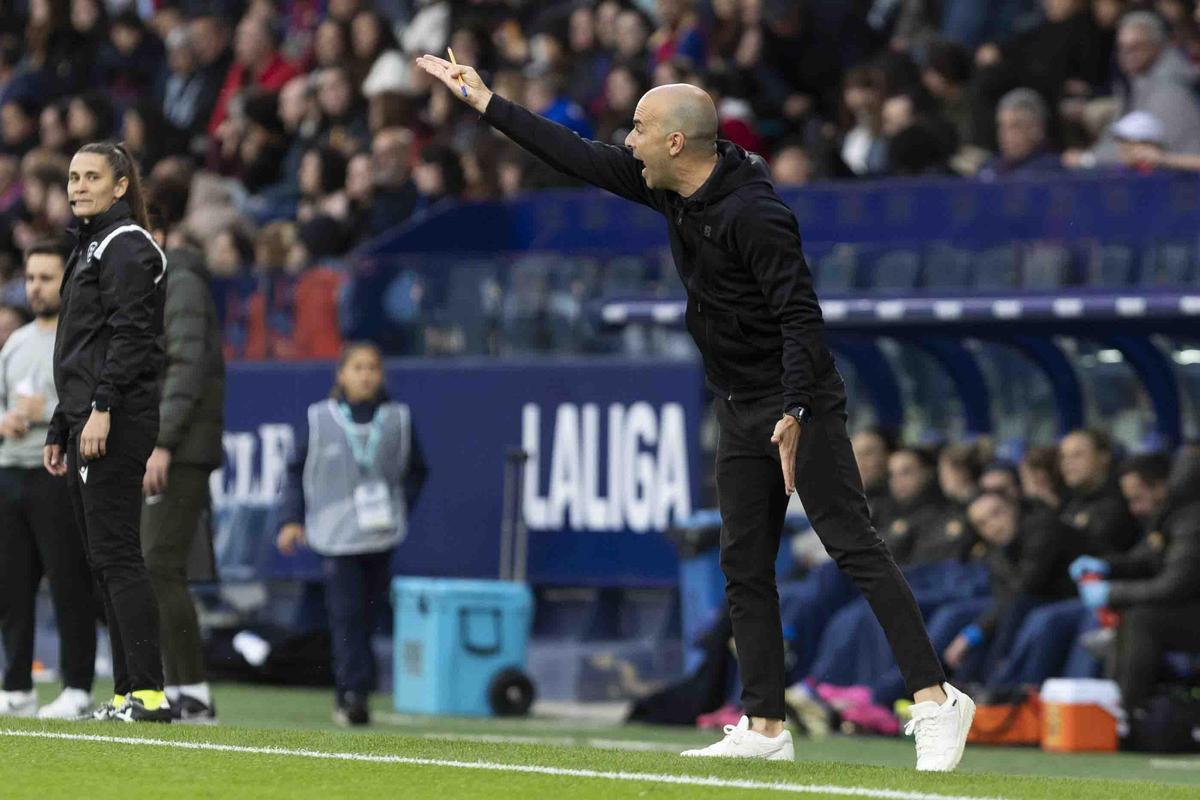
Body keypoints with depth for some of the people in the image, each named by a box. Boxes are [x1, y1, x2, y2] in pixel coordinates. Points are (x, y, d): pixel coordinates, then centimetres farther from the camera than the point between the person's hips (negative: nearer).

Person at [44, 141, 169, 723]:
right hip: (86, 424, 10)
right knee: (104, 559, 7)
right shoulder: (90, 248, 24)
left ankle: (148, 692, -18)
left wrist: (102, 407, -25)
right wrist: (59, 430, 24)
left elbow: (130, 333, -17)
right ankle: (127, 694, 8)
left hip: (116, 425, -10)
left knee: (115, 553, -14)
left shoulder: (126, 246, -6)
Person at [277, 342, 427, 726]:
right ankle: (353, 691, -13)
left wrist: (399, 507, -1)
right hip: (336, 533, -2)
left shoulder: (397, 419, 6)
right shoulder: (320, 419, 2)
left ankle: (349, 694, 16)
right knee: (346, 612, -11)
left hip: (381, 535, 2)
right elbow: (298, 470, 7)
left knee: (369, 612, 6)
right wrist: (292, 519, -1)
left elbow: (415, 471, 14)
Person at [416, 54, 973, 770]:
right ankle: (766, 727, 11)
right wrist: (485, 101, 16)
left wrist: (793, 416, -34)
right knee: (745, 568, 8)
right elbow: (580, 157, 14)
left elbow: (801, 318, -25)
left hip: (803, 402, -9)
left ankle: (935, 699, -20)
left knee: (854, 545, -16)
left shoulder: (753, 213, -23)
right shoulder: (667, 187, 4)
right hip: (742, 410, 9)